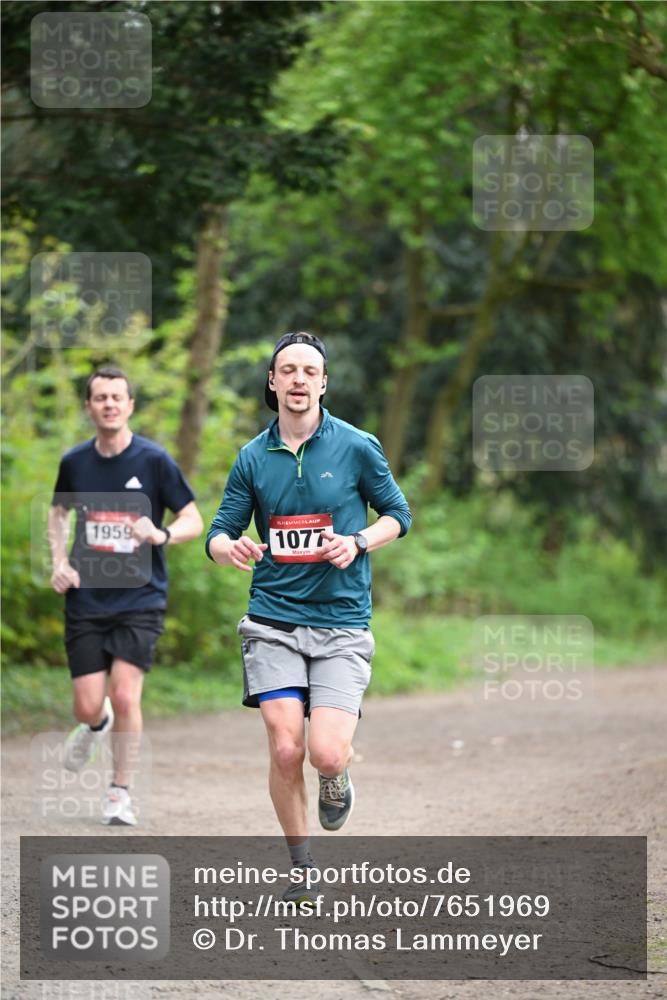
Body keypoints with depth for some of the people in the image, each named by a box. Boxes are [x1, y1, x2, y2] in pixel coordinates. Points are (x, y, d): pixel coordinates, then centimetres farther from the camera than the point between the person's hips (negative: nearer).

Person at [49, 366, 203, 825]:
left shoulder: (154, 460, -6)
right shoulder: (74, 462, 3)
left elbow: (194, 520, -1)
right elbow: (59, 512, 22)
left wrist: (161, 534, -22)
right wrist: (60, 562, 5)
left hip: (141, 598, -2)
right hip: (86, 599, 3)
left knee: (125, 694, -15)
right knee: (88, 707, -1)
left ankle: (121, 792, 1)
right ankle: (96, 725, 38)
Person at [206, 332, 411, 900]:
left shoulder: (357, 447, 0)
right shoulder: (254, 458, 6)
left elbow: (398, 514, 10)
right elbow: (219, 534, 10)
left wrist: (357, 543, -10)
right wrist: (230, 548, -15)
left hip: (342, 625, -2)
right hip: (273, 622, 2)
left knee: (327, 754, -16)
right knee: (285, 750, -11)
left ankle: (336, 781, 23)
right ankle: (301, 867, 10)